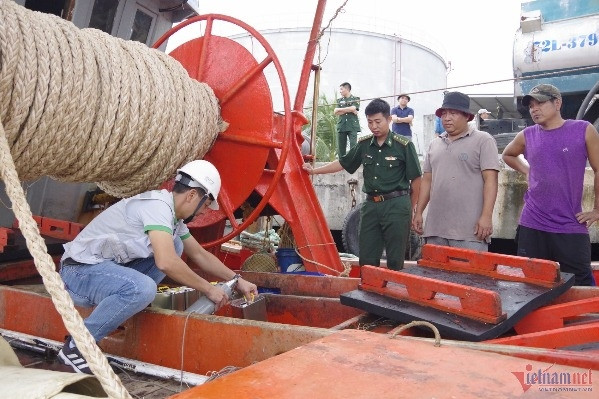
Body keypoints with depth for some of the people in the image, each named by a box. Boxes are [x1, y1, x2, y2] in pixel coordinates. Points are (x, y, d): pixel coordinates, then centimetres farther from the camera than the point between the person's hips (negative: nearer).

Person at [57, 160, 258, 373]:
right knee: (142, 288, -35)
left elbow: (200, 255, 18)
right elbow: (166, 263, -33)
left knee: (174, 246, 2)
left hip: (108, 269, 9)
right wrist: (208, 289, -22)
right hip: (80, 271, -9)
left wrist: (237, 280, 16)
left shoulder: (174, 217, 8)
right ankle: (76, 346, -14)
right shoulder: (158, 205, -22)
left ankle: (121, 311, 3)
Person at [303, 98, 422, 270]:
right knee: (367, 258, 11)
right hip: (371, 205, 5)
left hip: (396, 205, -5)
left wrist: (411, 208, 4)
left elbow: (415, 179, -2)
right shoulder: (364, 144, 7)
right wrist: (315, 171, 14)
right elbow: (342, 164, 16)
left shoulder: (404, 145, -7)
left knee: (395, 259, 4)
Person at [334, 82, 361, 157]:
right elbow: (336, 112, 3)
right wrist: (349, 110, -8)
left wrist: (339, 109, -1)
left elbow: (353, 108, -12)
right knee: (341, 146, 3)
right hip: (341, 126, 4)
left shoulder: (355, 99, 6)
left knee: (353, 145, -11)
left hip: (352, 126, -3)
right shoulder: (339, 100, 17)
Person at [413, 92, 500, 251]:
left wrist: (486, 216, -16)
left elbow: (490, 180, -8)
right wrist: (418, 212, 14)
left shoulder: (483, 140, -1)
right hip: (435, 227, 6)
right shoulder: (434, 145, 16)